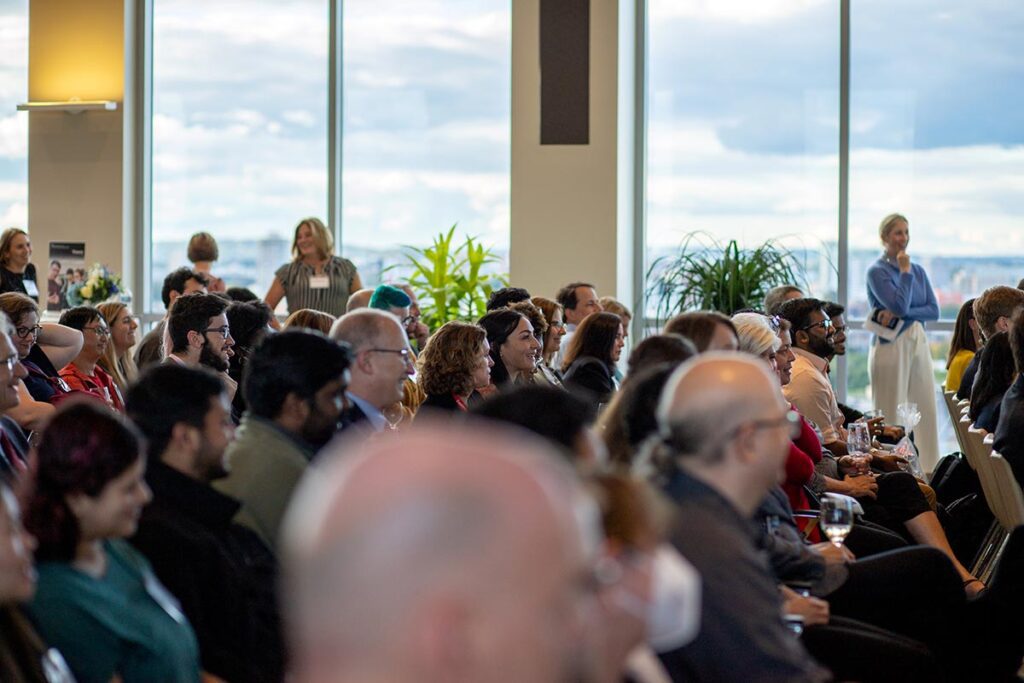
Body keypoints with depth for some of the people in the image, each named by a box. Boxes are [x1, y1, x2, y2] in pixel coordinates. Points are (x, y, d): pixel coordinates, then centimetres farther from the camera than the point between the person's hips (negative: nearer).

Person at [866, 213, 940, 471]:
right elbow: (900, 304, -16)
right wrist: (905, 271, -7)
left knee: (926, 411, 4)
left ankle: (930, 472, 10)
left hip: (918, 344, 6)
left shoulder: (918, 270, 13)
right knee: (891, 415, -3)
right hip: (890, 346, -6)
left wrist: (899, 314, -11)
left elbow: (934, 311, 3)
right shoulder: (876, 271, -5)